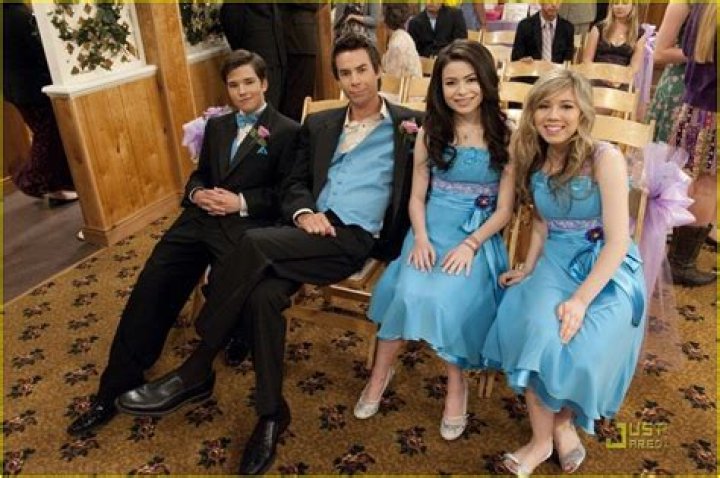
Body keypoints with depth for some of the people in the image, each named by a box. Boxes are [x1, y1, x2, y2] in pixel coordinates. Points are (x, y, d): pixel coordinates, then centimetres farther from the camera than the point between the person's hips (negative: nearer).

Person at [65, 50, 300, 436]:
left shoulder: (287, 131, 4)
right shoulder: (216, 125, 24)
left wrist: (241, 202, -13)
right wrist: (196, 193, 0)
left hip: (245, 224, -4)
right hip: (201, 217, 5)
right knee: (150, 288, -10)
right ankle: (116, 389, -1)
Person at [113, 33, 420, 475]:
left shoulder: (410, 124, 11)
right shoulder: (319, 124, 22)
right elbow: (295, 183, 18)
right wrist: (304, 213, -2)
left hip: (355, 239, -4)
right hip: (312, 230, 5)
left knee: (255, 243, -28)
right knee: (263, 294, -27)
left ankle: (198, 370, -14)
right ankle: (271, 413, -10)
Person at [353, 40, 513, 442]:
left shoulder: (504, 136, 0)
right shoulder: (431, 132, 8)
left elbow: (504, 209, -2)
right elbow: (417, 196, 7)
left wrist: (470, 245, -17)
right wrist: (420, 238, -12)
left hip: (479, 237, -1)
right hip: (432, 229, 2)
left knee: (446, 297, -29)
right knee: (410, 292, -26)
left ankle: (457, 382, -4)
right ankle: (382, 370, -3)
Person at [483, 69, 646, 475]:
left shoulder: (605, 158, -15)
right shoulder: (536, 161, 3)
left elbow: (618, 240, -18)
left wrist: (581, 299, -25)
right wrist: (528, 268, 1)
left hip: (607, 269, -3)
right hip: (556, 262, 4)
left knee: (576, 342, -27)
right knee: (533, 327, -26)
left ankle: (564, 419, 8)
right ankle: (543, 438, -7)